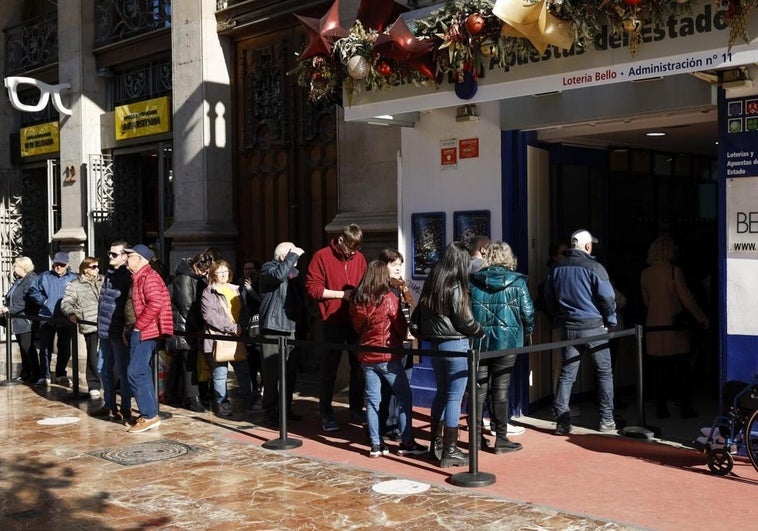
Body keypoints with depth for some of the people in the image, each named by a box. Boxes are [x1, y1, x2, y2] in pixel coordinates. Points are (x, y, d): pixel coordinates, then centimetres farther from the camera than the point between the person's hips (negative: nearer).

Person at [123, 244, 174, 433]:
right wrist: (132, 327, 13)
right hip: (140, 332, 11)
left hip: (145, 332, -11)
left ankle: (149, 416, -8)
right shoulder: (139, 278, 18)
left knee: (135, 373, -12)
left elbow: (155, 304, -25)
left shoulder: (149, 277, -14)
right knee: (142, 373, 12)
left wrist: (138, 325, -19)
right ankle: (150, 414, 18)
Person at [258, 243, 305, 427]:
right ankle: (270, 413, -2)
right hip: (273, 329, -7)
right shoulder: (268, 268, -4)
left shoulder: (294, 271, 17)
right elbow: (279, 274, -26)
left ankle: (286, 409, 23)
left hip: (291, 328, 7)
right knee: (272, 373, -7)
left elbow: (301, 295, 20)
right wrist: (294, 254, -18)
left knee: (289, 372, 12)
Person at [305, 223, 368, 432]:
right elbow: (312, 287, -10)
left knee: (358, 366, 10)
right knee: (330, 368, 3)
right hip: (334, 320, -4)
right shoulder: (322, 257, -6)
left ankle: (356, 409, 21)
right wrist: (342, 294, -14)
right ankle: (326, 414, 10)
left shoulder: (359, 257, 8)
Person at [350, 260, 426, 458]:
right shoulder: (389, 298, -14)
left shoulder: (356, 300, 0)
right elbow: (401, 326, -6)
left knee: (372, 399, 9)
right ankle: (406, 442, 6)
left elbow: (357, 326, 10)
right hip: (388, 355, -5)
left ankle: (375, 444, 10)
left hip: (366, 355, 5)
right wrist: (401, 338, 13)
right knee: (405, 397, 6)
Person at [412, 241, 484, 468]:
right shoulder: (455, 286, -13)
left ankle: (436, 443, 27)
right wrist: (482, 333, 5)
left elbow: (419, 313, 10)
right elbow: (464, 320, -11)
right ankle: (450, 451, 5)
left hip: (432, 343, 7)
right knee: (454, 397, 0)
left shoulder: (431, 283, 6)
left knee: (442, 391, 20)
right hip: (454, 345, -7)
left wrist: (423, 335, 18)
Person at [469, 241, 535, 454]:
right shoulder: (517, 282, -4)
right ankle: (501, 439, 7)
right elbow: (527, 313, -4)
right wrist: (526, 332, 14)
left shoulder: (472, 281, 1)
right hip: (506, 340, -2)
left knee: (478, 388, 10)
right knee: (501, 389, 3)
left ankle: (477, 437, 16)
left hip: (478, 340, 2)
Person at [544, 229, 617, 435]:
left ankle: (562, 421, 2)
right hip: (593, 326, -4)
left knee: (566, 373, 7)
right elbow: (607, 297, -12)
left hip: (568, 328, 4)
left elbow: (549, 299, 11)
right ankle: (606, 420, 13)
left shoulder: (556, 268, 6)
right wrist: (610, 321, 2)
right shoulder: (594, 267, -11)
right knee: (604, 372, 10)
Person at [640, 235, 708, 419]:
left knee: (659, 371, 8)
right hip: (674, 327, -4)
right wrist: (702, 318, 3)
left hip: (654, 327, 4)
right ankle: (685, 408, 8)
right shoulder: (674, 271, -10)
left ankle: (661, 409, 9)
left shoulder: (645, 274, 4)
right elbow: (686, 298, -7)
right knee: (681, 370, 5)